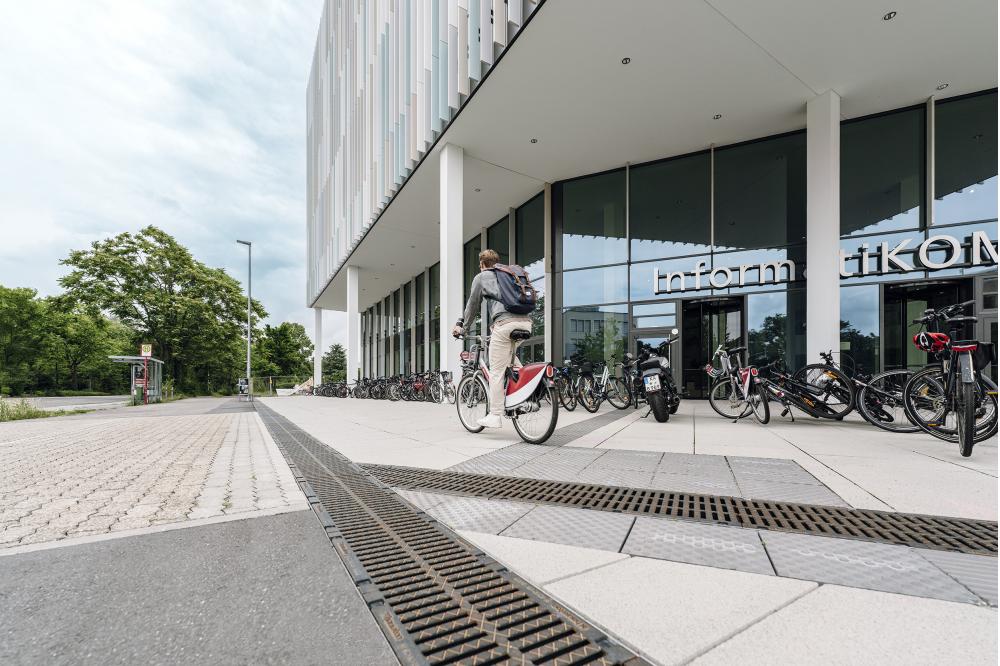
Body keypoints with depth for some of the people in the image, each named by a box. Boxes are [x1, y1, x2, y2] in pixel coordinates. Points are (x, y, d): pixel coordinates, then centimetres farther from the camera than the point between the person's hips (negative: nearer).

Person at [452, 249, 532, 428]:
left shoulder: (481, 277, 18)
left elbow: (472, 305, 21)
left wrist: (461, 325, 34)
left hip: (504, 322, -6)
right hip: (526, 321, 6)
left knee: (496, 372, -1)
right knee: (512, 364, 25)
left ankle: (495, 416, 1)